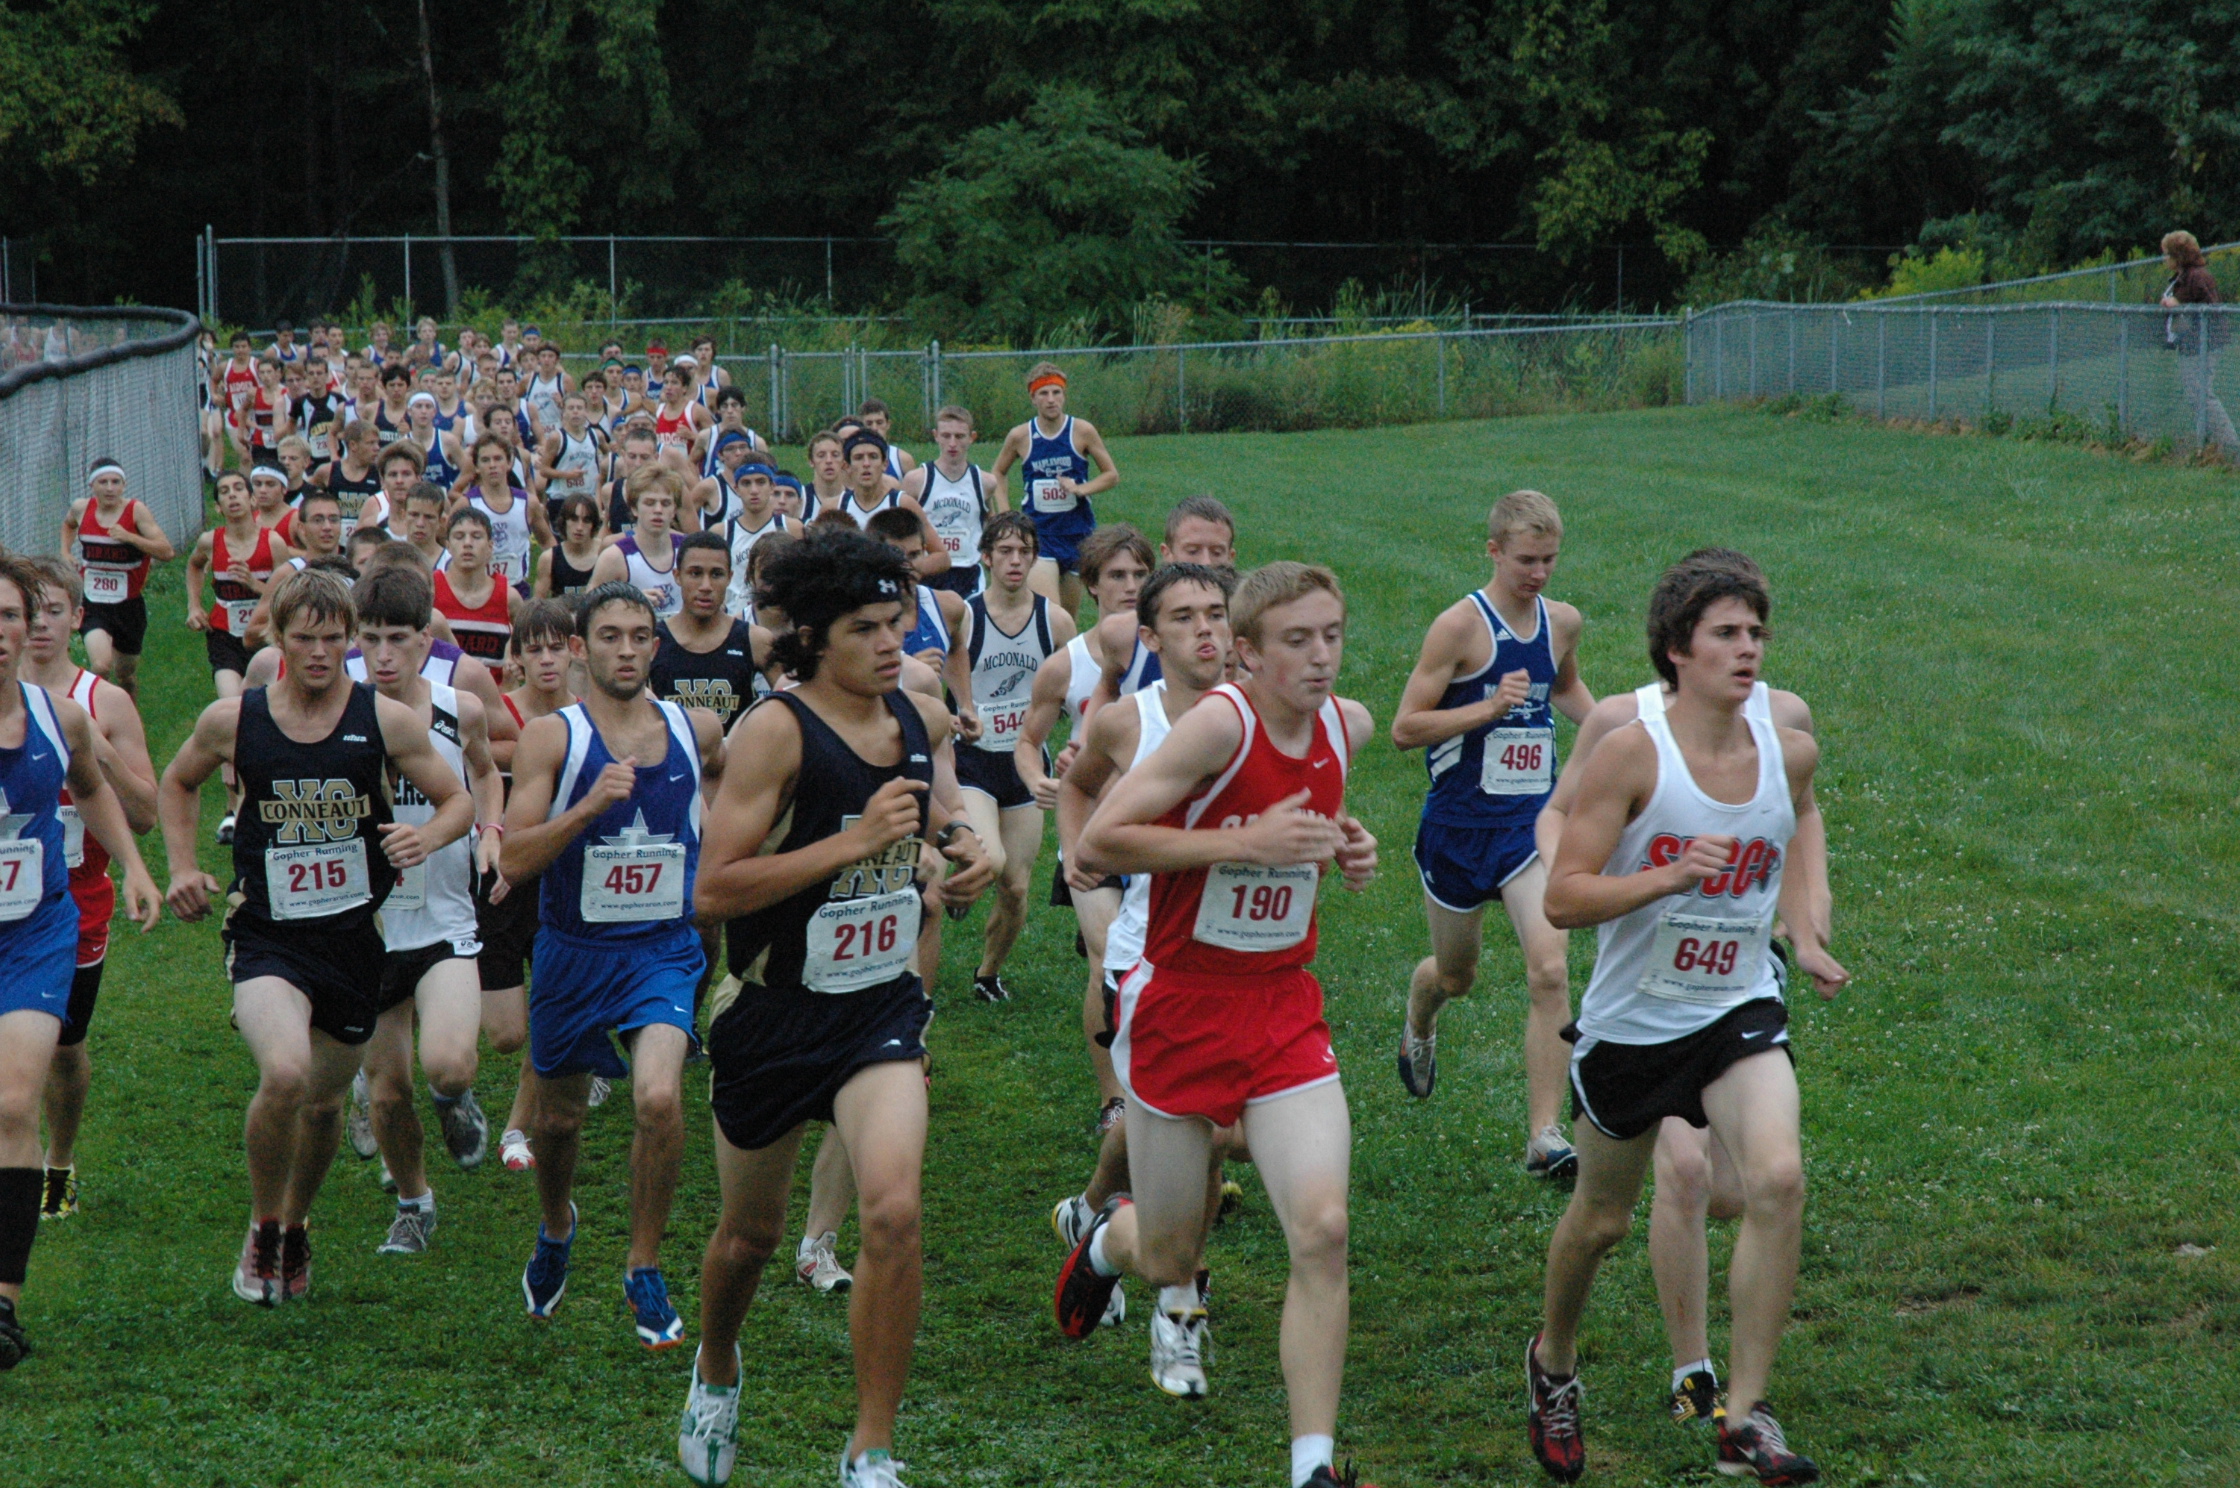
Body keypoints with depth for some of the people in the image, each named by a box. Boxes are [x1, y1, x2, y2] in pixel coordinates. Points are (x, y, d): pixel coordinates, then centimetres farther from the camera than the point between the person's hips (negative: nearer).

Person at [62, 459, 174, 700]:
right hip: (93, 605, 0)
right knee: (101, 667, -25)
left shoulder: (136, 510, -12)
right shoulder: (81, 508, -2)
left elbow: (167, 552, -20)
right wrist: (65, 552, 9)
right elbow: (68, 524, 25)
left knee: (126, 675, 17)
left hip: (129, 606, 0)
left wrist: (129, 537, -30)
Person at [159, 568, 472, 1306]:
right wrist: (183, 867, 6)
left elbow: (458, 800, 5)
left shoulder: (385, 720, -4)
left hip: (354, 936, 2)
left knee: (324, 1100, 14)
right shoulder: (232, 719, -3)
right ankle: (262, 1230, -3)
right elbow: (177, 784, 18)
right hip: (266, 935, -2)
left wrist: (428, 836, -16)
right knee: (284, 1073, -27)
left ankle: (295, 1227, 44)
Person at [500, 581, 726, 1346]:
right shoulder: (551, 737, -9)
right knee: (557, 1116, 15)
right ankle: (556, 1227, 48)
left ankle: (645, 1270, -5)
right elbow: (514, 860, -18)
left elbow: (736, 781, 25)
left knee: (659, 1097, -22)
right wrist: (591, 805, -29)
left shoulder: (697, 731, 0)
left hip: (664, 948, 0)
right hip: (573, 950, 0)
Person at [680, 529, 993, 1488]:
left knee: (893, 1211, -19)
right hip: (775, 1013, -3)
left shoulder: (921, 721, 1)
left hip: (882, 1009, 3)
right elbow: (714, 891, -23)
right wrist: (854, 841, -27)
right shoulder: (776, 731, -17)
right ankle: (716, 1368, 49)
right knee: (752, 1232, 15)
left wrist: (954, 841, 4)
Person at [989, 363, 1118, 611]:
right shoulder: (1020, 437, -2)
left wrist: (1080, 489, -15)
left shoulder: (1082, 431, -3)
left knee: (1068, 616, 10)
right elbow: (997, 472, 15)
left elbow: (1112, 475, 3)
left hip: (1078, 531, 2)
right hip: (1038, 532, -2)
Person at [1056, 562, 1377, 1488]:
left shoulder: (1346, 725, 1)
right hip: (1182, 1005, -4)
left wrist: (1347, 848, 3)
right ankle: (1107, 1242, 48)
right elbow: (1097, 843, -22)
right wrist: (1249, 841, -26)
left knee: (1322, 1229, -15)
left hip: (1285, 1010, 4)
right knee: (1170, 1262, 10)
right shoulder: (1220, 724, -19)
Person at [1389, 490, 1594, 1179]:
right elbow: (1404, 728, -13)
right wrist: (1491, 706, -23)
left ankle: (1545, 1135, -12)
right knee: (1457, 974, 16)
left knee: (1549, 971, -15)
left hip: (1533, 818, 3)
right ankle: (1418, 1027, 54)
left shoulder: (1563, 623, 3)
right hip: (1461, 819, -3)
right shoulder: (1461, 625, -13)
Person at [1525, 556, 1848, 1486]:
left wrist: (1804, 939, 7)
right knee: (1601, 1220, 14)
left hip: (1739, 1012, 2)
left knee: (1777, 1178, -23)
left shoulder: (1790, 752, -2)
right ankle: (1553, 1360, 46)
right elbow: (1562, 898, -17)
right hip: (1630, 1024, -2)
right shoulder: (1632, 754, -16)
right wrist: (1669, 876, -31)